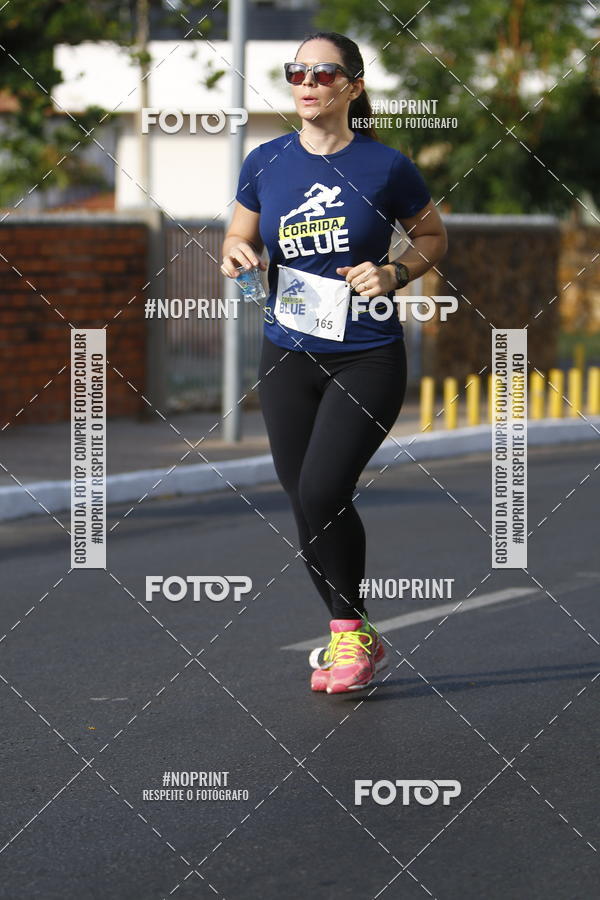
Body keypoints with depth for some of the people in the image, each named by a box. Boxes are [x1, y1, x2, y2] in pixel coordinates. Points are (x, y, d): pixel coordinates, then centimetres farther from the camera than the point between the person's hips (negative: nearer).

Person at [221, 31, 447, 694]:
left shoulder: (386, 167, -6)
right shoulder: (265, 163, 2)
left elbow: (432, 236, 8)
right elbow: (238, 237, 15)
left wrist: (394, 274, -11)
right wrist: (236, 253, -8)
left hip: (367, 359, -4)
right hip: (288, 358, 4)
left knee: (322, 492, -17)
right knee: (304, 502, 6)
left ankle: (352, 632, 3)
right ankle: (347, 637, 22)